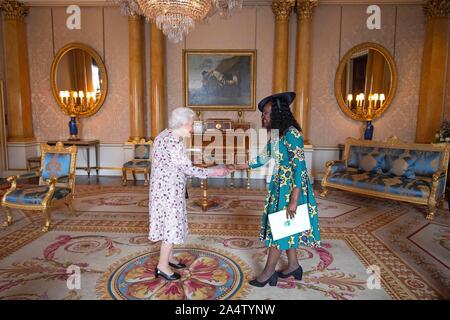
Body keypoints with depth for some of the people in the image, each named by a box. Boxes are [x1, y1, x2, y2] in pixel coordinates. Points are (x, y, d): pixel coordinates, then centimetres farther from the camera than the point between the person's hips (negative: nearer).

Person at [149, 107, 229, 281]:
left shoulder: (165, 135, 9)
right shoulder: (173, 142, -23)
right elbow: (187, 168, -22)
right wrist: (213, 171, -16)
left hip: (164, 188, 10)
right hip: (168, 190, -10)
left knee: (170, 223, 19)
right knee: (171, 225, 1)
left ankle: (169, 257, 34)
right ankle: (162, 266, 13)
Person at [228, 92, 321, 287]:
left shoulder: (291, 134, -20)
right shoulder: (276, 135, 7)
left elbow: (299, 168, -22)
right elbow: (263, 159, 15)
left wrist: (294, 200, -24)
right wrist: (237, 167, 11)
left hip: (292, 187, -9)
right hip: (280, 186, 9)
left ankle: (268, 272, 18)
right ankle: (293, 266, 34)